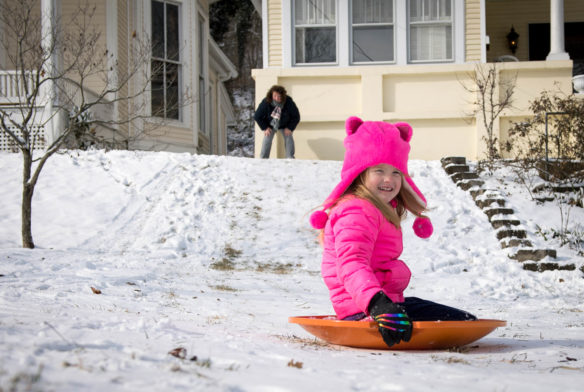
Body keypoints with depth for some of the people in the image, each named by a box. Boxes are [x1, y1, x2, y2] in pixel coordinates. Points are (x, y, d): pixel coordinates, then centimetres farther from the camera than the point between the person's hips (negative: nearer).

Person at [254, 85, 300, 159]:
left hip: (285, 125, 0)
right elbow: (257, 116, -14)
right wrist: (265, 128, -17)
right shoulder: (266, 102, -31)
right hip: (270, 125, 0)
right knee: (267, 139, -14)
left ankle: (290, 159, -5)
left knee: (289, 139, -12)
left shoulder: (289, 102, -30)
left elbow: (296, 117, -14)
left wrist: (290, 128, -19)